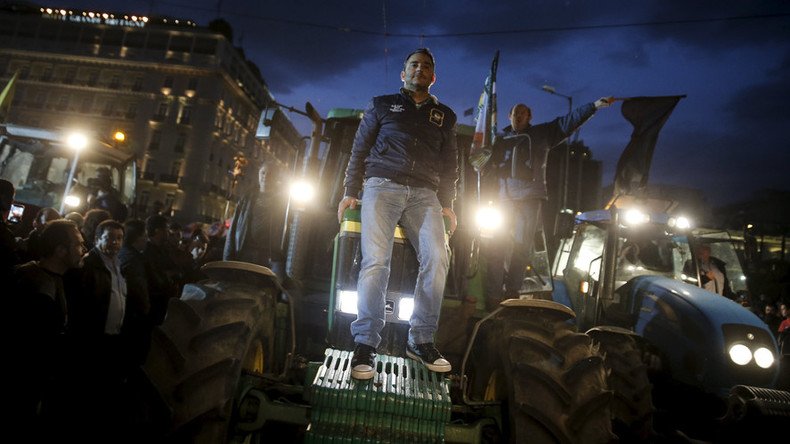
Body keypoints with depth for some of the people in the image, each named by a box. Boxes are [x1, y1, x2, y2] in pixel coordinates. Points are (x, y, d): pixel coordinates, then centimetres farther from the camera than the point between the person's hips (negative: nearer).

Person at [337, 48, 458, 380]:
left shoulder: (444, 116, 24)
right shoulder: (382, 105, 19)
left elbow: (450, 164, 22)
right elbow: (359, 150, 14)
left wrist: (447, 203, 12)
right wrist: (350, 191, 5)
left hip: (424, 193, 2)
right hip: (382, 185, -2)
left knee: (437, 259, -17)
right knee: (376, 260, -18)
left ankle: (420, 340, -4)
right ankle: (365, 345, -12)